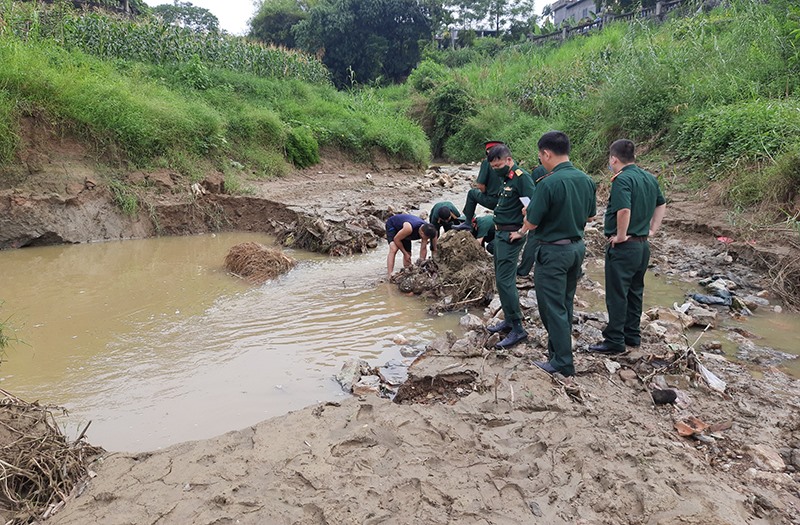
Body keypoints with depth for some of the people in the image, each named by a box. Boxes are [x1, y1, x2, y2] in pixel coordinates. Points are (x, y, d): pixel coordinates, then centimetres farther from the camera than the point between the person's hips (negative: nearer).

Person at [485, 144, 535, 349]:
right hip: (500, 233, 10)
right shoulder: (505, 178, 14)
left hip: (511, 236, -10)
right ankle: (509, 320, 26)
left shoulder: (521, 177, -15)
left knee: (505, 280, -11)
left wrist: (523, 231, -19)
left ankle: (517, 329, -5)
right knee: (502, 279, 15)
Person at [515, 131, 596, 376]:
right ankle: (557, 348, 33)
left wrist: (527, 214, 4)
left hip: (553, 251, -8)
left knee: (553, 307, 2)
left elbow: (531, 223, -17)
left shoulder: (548, 184, -22)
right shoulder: (586, 180, 1)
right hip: (578, 246, 8)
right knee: (565, 303, 19)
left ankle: (563, 363, 8)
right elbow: (590, 215, 12)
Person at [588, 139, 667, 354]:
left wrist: (621, 235, -20)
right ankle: (632, 335, 27)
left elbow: (624, 210, -32)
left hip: (623, 247, -9)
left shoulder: (622, 179, -18)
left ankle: (614, 341, 7)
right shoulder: (649, 178, 10)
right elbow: (661, 205, 22)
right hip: (643, 245, 9)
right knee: (635, 292, 17)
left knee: (617, 295, 0)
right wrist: (652, 229, 18)